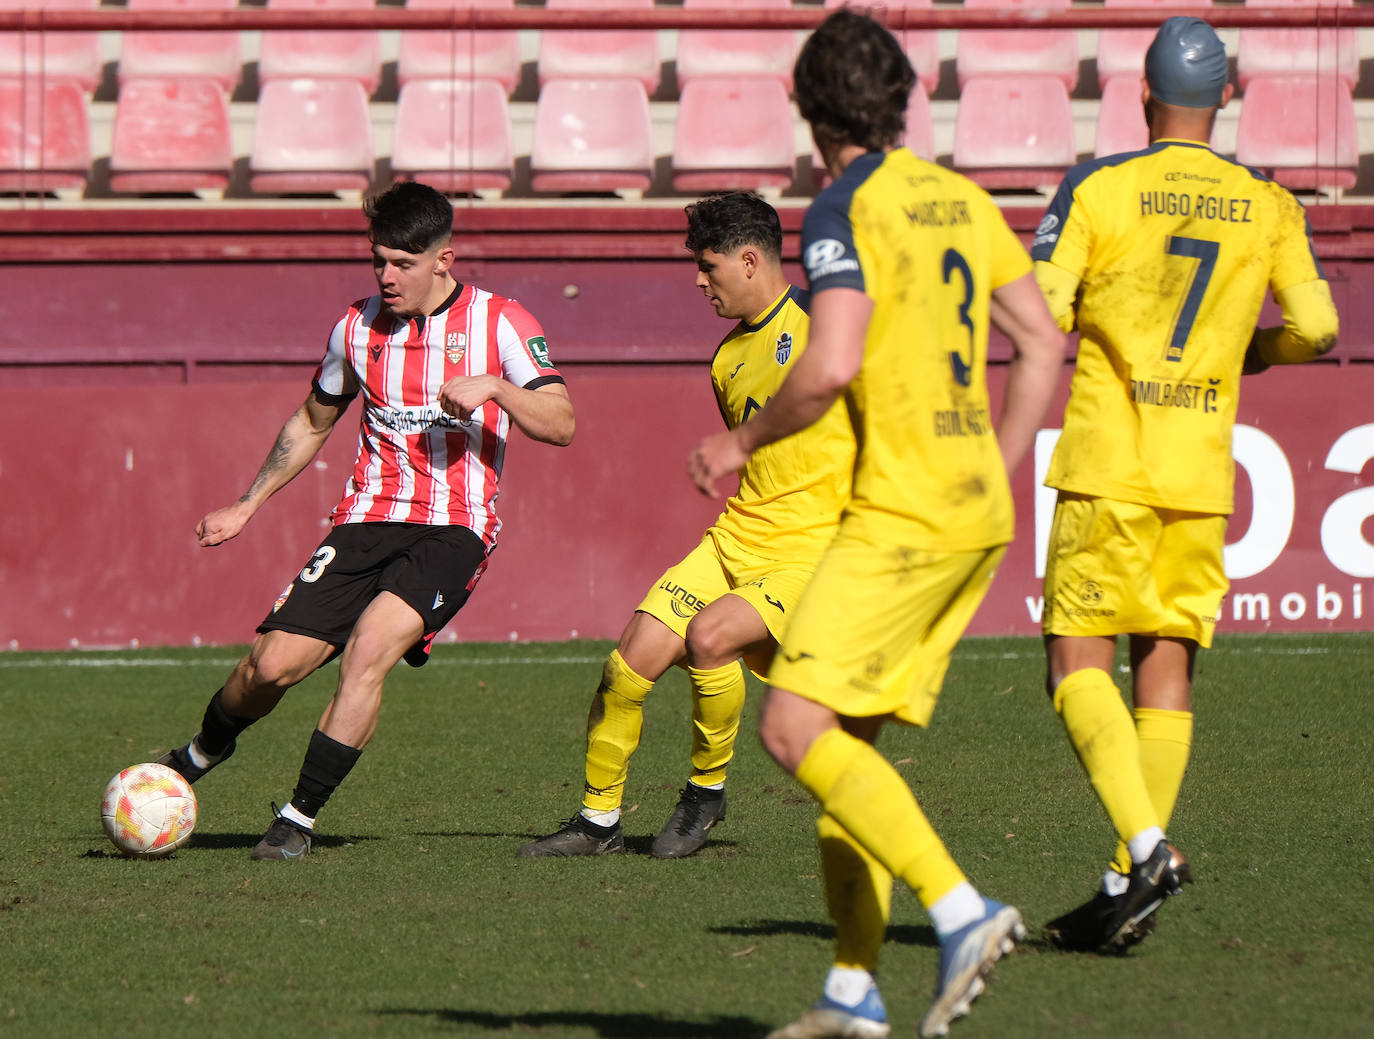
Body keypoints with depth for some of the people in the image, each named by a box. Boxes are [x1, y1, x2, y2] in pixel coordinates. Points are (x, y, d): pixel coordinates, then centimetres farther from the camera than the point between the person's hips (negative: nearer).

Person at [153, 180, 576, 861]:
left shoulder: (500, 324, -2)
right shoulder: (358, 327, 9)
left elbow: (560, 425, -9)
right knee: (275, 661, -10)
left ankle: (299, 819, -17)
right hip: (367, 520, 3)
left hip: (453, 530, -3)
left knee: (369, 647, -27)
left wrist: (495, 387, -25)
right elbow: (313, 422, 25)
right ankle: (197, 759, 22)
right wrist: (247, 506, 23)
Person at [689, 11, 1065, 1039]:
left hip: (902, 511, -9)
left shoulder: (848, 210, -10)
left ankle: (960, 910, -22)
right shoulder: (960, 199, 14)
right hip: (977, 510, 9)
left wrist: (743, 440, -5)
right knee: (848, 736, 11)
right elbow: (1043, 345, 17)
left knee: (797, 728, -12)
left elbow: (830, 368, -22)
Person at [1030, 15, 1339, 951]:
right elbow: (1317, 325, 0)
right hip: (1202, 473, 3)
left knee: (1078, 660, -1)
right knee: (1168, 665, 8)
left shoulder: (1095, 190, -3)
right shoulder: (1268, 206, 5)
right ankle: (1130, 885, 4)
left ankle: (1146, 844, -21)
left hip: (1108, 462, -3)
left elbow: (1035, 316, -9)